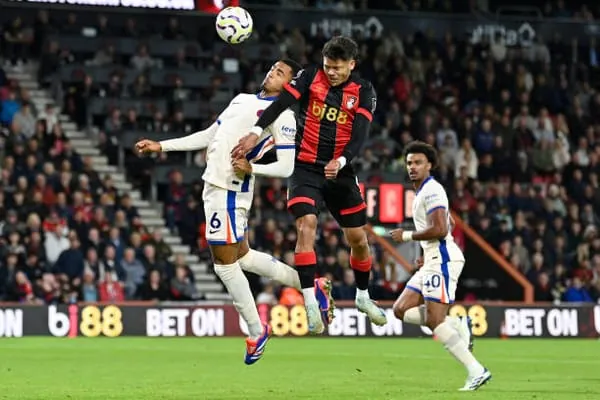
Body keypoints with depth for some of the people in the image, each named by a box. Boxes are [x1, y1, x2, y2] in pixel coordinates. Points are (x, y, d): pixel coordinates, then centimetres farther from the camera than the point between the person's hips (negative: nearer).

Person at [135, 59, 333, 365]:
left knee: (225, 263, -4)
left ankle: (256, 332, 9)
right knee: (242, 256, 17)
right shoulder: (242, 99, 19)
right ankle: (312, 286, 29)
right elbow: (209, 136, 24)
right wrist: (161, 146, 21)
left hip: (229, 191, -9)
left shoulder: (282, 115, -7)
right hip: (215, 187, 9)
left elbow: (286, 167, -11)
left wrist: (252, 168, -27)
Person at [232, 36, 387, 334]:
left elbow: (360, 133, -13)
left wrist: (341, 161, -30)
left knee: (358, 239, 8)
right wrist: (256, 133, -29)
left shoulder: (363, 92, -1)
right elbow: (281, 103, -15)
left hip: (339, 172, 2)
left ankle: (363, 296, 33)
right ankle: (311, 303, -21)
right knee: (306, 226, -22)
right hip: (305, 167, -2)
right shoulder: (310, 77, -4)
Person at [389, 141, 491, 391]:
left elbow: (440, 230, -23)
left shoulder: (431, 191, -12)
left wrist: (407, 236, -12)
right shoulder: (423, 192, 20)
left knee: (435, 321, -13)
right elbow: (450, 224, 32)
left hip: (442, 261, -11)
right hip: (433, 261, 11)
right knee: (401, 310, 7)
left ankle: (476, 371, -13)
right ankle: (458, 325, 6)